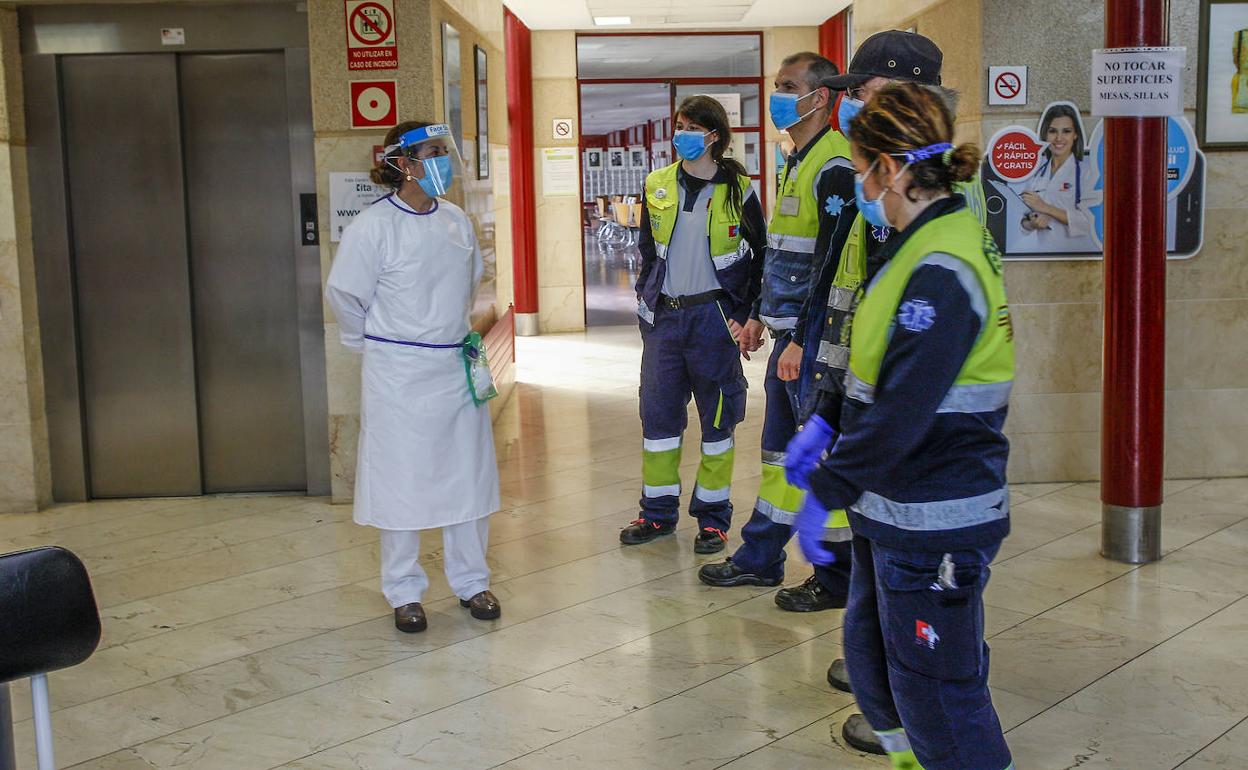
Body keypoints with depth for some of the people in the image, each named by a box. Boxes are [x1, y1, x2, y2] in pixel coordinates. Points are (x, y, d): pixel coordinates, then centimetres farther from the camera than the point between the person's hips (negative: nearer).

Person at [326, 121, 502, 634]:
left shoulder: (455, 220, 5)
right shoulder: (373, 225, -12)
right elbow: (344, 295, -5)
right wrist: (376, 346, 4)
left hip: (457, 368, 5)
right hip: (399, 375, -5)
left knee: (469, 477, 10)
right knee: (402, 483, 4)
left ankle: (470, 581, 26)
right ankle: (404, 593, 19)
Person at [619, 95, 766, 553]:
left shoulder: (738, 191, -3)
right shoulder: (657, 187, 7)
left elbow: (761, 258, 1)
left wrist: (744, 315, -6)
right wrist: (645, 300, 8)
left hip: (714, 316, -4)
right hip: (664, 317, 4)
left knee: (717, 418, 4)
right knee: (657, 413, 7)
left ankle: (713, 518, 16)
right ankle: (658, 513, 20)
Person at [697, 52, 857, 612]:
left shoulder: (834, 167, -16)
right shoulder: (795, 162, 15)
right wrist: (760, 315, 23)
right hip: (787, 334, 10)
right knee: (780, 447, 17)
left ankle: (839, 579, 12)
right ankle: (760, 559, 29)